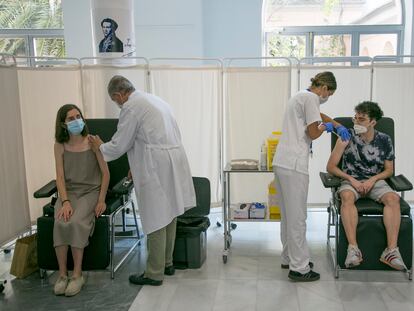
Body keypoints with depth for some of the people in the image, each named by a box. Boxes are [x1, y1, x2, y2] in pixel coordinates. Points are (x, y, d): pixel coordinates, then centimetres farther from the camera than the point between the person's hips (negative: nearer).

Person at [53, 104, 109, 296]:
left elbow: (105, 173, -1)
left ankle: (77, 275, -18)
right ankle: (62, 274, -16)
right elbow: (60, 176, -1)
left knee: (76, 222, -30)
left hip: (90, 191, -2)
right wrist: (65, 201, -16)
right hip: (68, 192, 2)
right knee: (60, 223, -27)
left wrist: (101, 200, -9)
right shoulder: (60, 146, 4)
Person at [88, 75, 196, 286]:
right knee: (168, 214, 17)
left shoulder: (131, 108, -9)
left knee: (156, 220, 0)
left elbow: (119, 145, -7)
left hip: (158, 167, -9)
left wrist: (100, 147, 15)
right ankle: (167, 263, 30)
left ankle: (154, 274, 10)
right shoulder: (154, 99, 19)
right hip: (174, 162, 9)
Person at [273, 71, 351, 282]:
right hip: (293, 164, -10)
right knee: (297, 217, -4)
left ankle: (289, 258, 29)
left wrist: (338, 125, 31)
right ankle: (299, 268, 4)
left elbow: (317, 115, 41)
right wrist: (325, 127, 10)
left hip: (282, 162, 10)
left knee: (288, 215, 17)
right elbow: (313, 133, -9)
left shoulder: (300, 96, 23)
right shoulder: (310, 98, -8)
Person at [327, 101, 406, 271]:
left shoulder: (384, 140, 2)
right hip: (351, 181, -2)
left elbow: (389, 170, 10)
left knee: (393, 198, -30)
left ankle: (391, 250, -32)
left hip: (376, 181, 2)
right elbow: (331, 167, -2)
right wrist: (351, 180, -13)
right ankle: (353, 249, -39)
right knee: (347, 196, -36)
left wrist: (372, 180, -10)